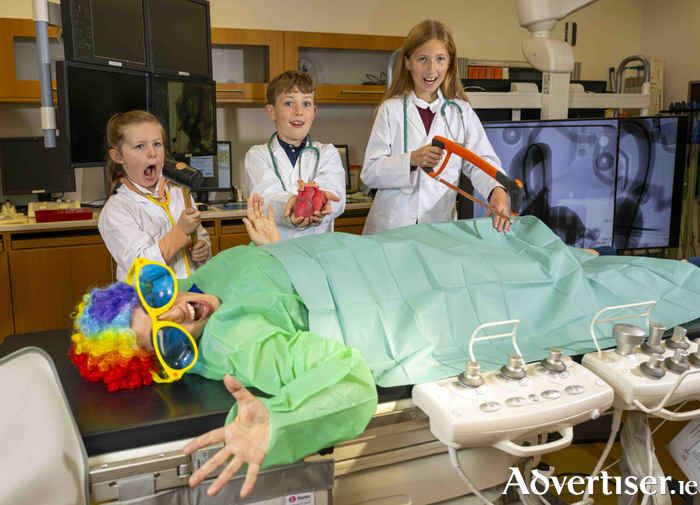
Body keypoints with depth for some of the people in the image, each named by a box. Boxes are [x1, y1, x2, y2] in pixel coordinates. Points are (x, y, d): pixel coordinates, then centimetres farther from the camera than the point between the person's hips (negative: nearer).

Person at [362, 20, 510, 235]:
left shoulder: (461, 112, 7)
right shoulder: (391, 109, 2)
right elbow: (369, 172, -6)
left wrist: (497, 190, -23)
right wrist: (411, 160, -22)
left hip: (441, 228, 1)